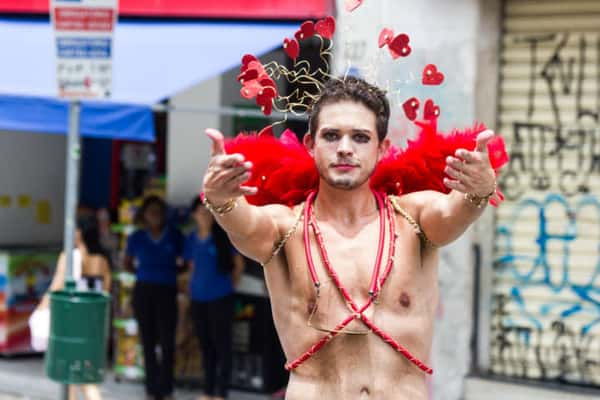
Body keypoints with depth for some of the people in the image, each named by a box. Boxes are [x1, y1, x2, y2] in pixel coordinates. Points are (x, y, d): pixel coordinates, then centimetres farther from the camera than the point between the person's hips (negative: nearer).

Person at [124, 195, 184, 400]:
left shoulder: (175, 236, 2)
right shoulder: (136, 238, 6)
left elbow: (184, 262, 11)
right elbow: (127, 263, 18)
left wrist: (172, 271, -5)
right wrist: (144, 273, 5)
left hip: (167, 292, -2)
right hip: (143, 291, 2)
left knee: (167, 342, -6)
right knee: (148, 342, 6)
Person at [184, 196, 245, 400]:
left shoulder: (223, 236, -6)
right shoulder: (192, 239, 7)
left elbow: (239, 264, 0)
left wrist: (229, 285, 4)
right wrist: (196, 284, 11)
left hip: (220, 298, -5)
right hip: (198, 299, 5)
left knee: (222, 345, -2)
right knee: (205, 345, 12)